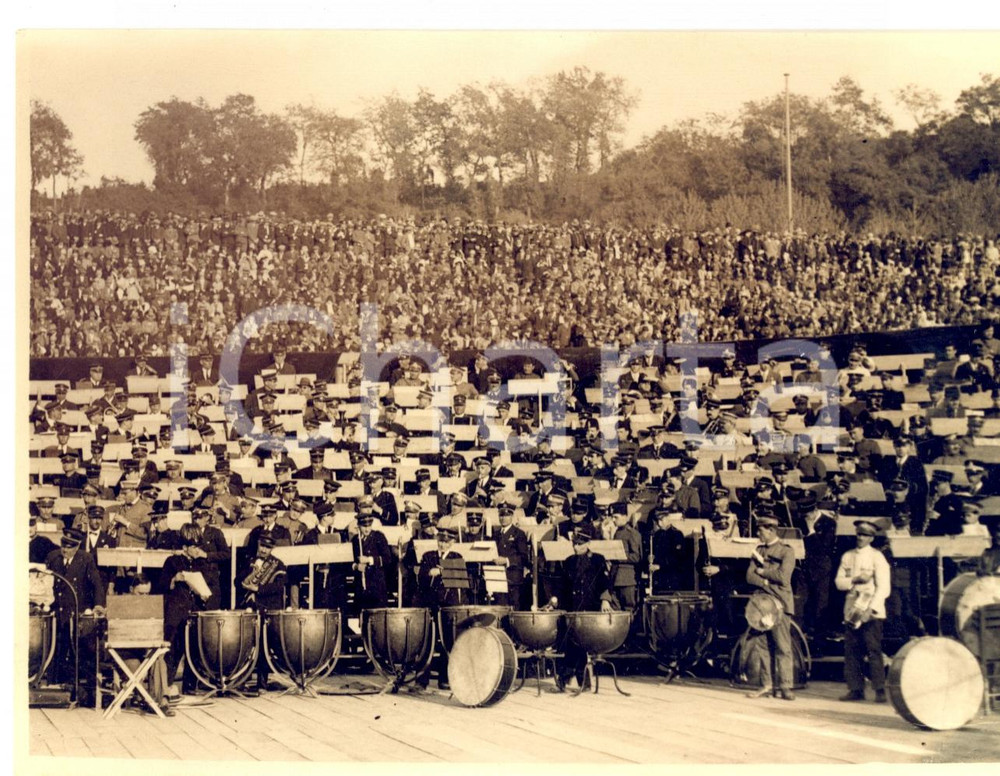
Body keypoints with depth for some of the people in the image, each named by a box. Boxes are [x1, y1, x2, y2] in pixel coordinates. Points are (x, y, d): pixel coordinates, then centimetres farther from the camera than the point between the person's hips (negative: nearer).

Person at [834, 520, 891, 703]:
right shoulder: (847, 556, 15)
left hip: (872, 612, -5)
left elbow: (883, 588, -7)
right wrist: (855, 580, -10)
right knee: (851, 651, 1)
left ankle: (880, 690, -7)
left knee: (874, 651, -10)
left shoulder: (877, 557, -1)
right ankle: (855, 689, 7)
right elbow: (839, 582, 10)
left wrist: (870, 609, -16)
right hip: (851, 610, 5)